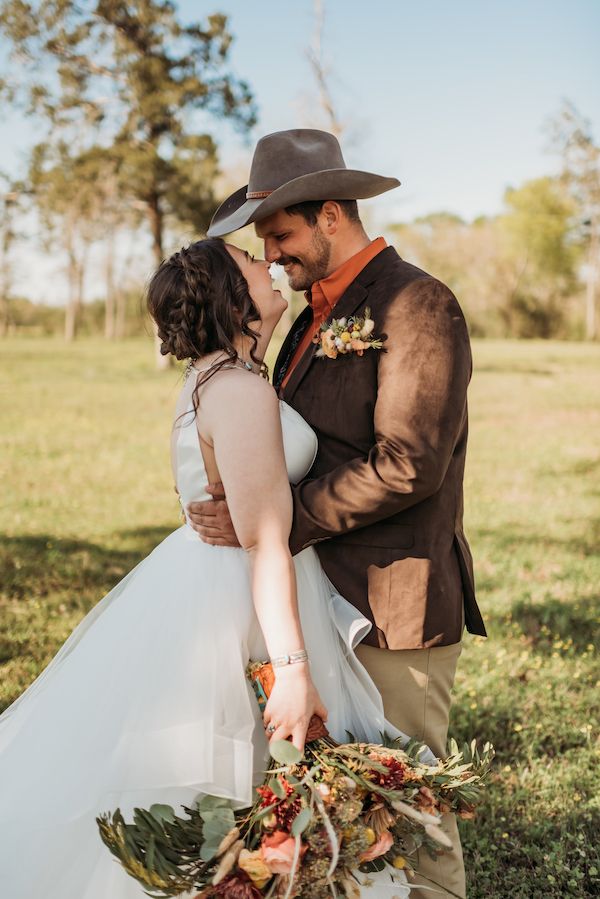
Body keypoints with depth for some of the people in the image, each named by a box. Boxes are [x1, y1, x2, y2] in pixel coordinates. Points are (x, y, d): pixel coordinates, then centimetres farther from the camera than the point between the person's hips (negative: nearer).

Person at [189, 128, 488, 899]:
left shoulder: (417, 303, -12)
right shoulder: (317, 316, 15)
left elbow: (408, 466, -22)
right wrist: (239, 505, 3)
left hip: (393, 608, -8)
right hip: (327, 598, 8)